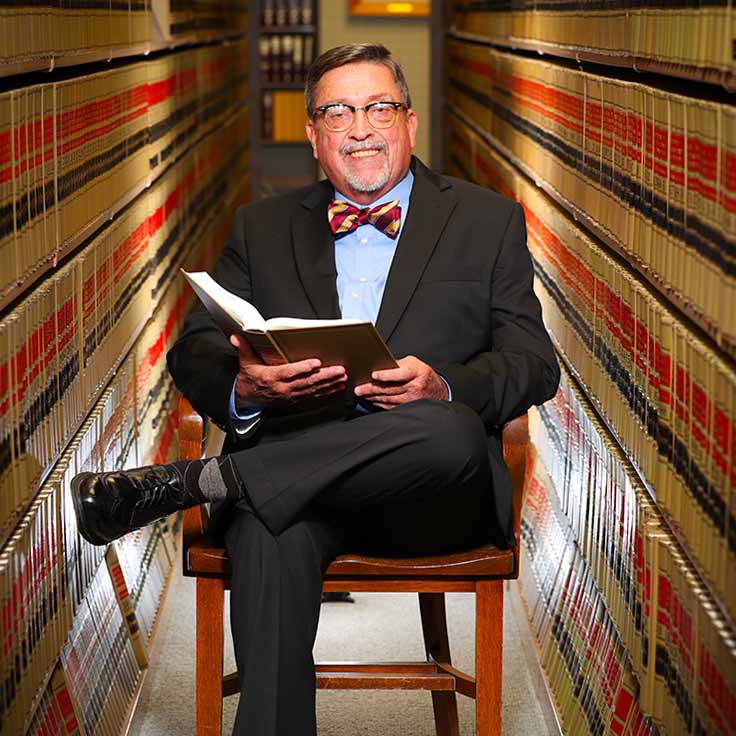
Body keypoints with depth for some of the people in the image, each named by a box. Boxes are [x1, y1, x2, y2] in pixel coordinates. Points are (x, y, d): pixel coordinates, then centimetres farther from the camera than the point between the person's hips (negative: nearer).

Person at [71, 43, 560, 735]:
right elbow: (194, 353, 12)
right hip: (291, 467, 0)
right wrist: (243, 386, -14)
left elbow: (534, 364, 8)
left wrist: (443, 389, -16)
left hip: (429, 494, 0)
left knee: (451, 432, -36)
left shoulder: (488, 221, 16)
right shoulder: (261, 228, 21)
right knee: (271, 536, -35)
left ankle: (184, 481, -28)